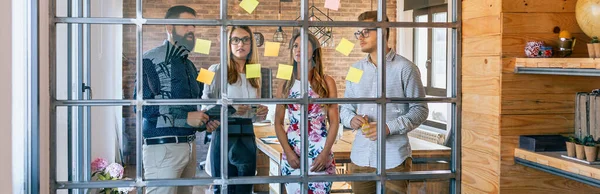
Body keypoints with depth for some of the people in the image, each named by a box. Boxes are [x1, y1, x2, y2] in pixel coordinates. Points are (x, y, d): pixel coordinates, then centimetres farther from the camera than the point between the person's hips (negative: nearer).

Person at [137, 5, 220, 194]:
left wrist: (204, 121, 6)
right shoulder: (151, 60, -7)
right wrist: (186, 118, -19)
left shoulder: (188, 65, 19)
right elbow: (142, 106, -17)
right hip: (163, 146, -8)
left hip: (189, 146, 8)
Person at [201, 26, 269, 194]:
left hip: (247, 140, 5)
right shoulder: (217, 71, -4)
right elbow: (205, 107, -8)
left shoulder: (254, 74, 13)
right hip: (224, 138, -5)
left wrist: (261, 113, -1)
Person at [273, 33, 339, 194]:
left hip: (320, 152, -1)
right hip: (292, 153, 2)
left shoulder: (327, 82, 1)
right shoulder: (286, 84, 6)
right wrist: (288, 152, -7)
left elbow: (334, 122, -1)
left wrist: (325, 153, -10)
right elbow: (278, 123, 5)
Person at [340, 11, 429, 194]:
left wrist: (389, 128, -17)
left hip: (393, 160, -4)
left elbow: (420, 110, -4)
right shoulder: (356, 68, 11)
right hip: (360, 158, 4)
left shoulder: (405, 68, -4)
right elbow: (346, 107, 15)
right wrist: (352, 119, -8)